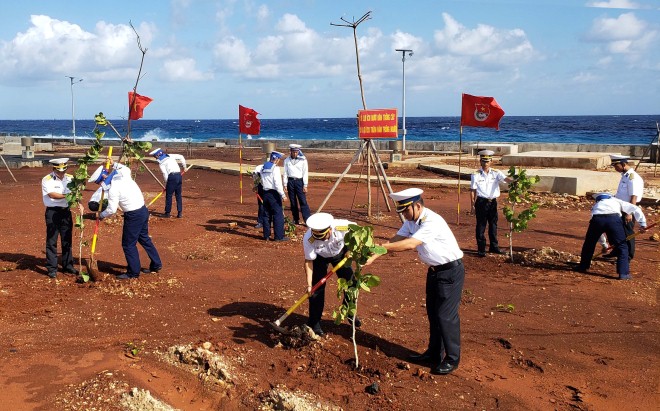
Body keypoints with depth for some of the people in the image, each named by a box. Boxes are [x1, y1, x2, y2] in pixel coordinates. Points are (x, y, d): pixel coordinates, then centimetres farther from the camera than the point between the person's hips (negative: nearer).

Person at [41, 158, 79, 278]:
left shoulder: (70, 178, 5)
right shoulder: (47, 180, -8)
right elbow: (52, 195, -21)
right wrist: (67, 196, -32)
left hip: (66, 211, 4)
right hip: (53, 212, -4)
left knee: (67, 240, 12)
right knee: (52, 241, -1)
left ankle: (68, 266, 23)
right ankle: (52, 269, 6)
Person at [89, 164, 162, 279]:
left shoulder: (113, 189, -17)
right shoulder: (122, 178, 9)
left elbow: (112, 210, -15)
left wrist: (101, 215, 5)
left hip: (133, 215, -9)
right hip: (143, 210, 9)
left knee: (128, 244, 3)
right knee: (144, 238, 21)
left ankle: (133, 272, 11)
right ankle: (156, 265, 29)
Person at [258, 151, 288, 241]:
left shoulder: (262, 168, 9)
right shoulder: (275, 168, -13)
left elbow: (262, 181, 12)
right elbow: (277, 184, -18)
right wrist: (283, 195, -16)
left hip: (265, 193, 7)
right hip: (274, 193, -7)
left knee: (266, 214, 13)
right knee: (278, 215, -2)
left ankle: (266, 235, 17)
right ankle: (279, 236, -2)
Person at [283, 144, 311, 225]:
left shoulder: (303, 160, -1)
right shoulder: (287, 160, 6)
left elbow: (305, 173, -1)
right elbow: (285, 173, 9)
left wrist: (305, 186, -6)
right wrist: (285, 185, 3)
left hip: (299, 181, -3)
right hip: (290, 181, 3)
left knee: (303, 201, -9)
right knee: (293, 202, 6)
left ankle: (308, 220, -11)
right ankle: (296, 220, 14)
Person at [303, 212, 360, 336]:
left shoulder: (344, 227, -38)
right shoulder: (308, 239, -38)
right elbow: (308, 261, -26)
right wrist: (309, 284, -30)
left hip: (340, 253, 2)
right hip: (320, 257, -1)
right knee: (317, 288, -8)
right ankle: (314, 323, 6)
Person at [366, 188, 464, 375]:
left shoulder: (432, 222, -27)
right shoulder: (411, 221, 2)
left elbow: (410, 244, -35)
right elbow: (396, 239, -3)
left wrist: (381, 247, -33)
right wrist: (375, 255, -15)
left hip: (451, 270, -9)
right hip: (434, 270, 9)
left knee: (446, 315, -6)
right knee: (432, 312, 15)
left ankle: (452, 359, 8)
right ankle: (434, 353, 28)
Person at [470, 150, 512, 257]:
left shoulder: (496, 173, 1)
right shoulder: (476, 175, -5)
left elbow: (505, 179, -16)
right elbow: (472, 191, -3)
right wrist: (473, 205, -5)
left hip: (493, 202, 3)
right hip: (481, 202, -3)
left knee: (493, 225, 13)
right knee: (481, 226, 2)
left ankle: (494, 247, 26)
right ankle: (481, 249, 10)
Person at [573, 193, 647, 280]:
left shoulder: (596, 204, 42)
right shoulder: (618, 201, 36)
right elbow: (636, 209, 22)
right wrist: (642, 223, 22)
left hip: (597, 218, 2)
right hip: (613, 219, -2)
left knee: (589, 243, 25)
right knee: (622, 246, 13)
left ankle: (583, 266, 36)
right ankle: (623, 273, 9)